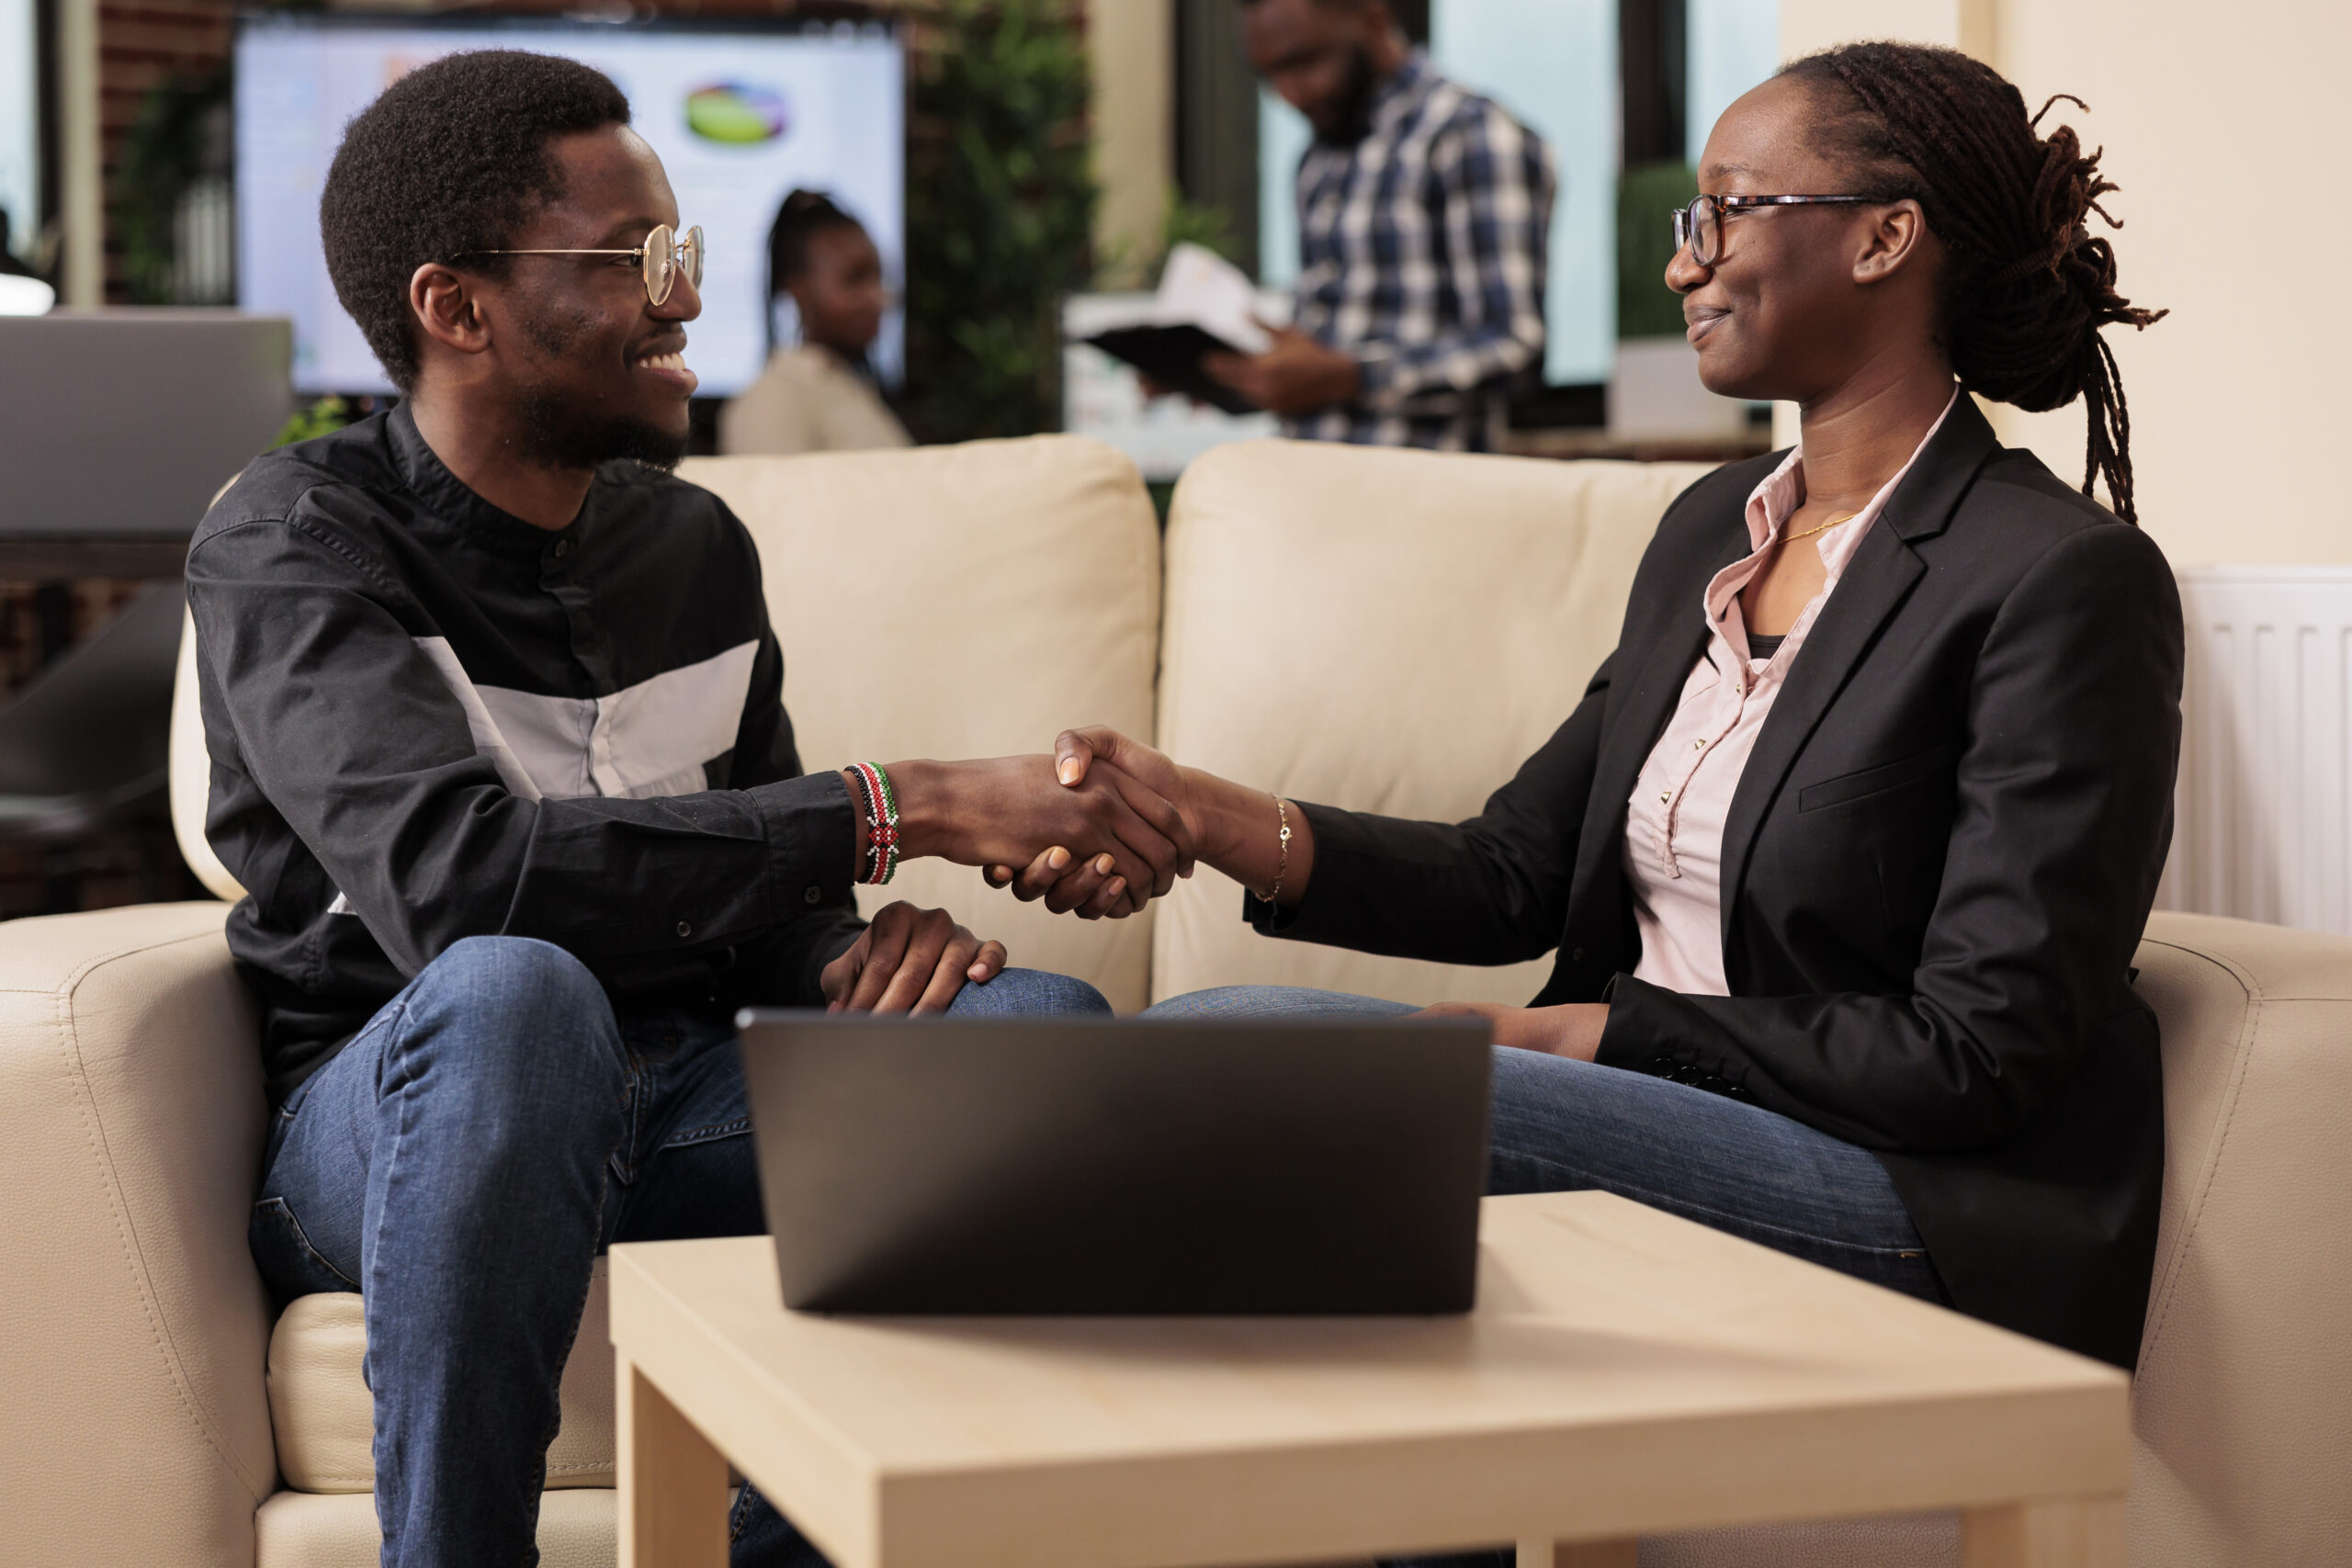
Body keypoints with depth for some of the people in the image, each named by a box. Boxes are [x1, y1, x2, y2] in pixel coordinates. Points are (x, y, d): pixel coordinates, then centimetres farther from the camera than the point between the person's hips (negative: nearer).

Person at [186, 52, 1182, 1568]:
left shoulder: (695, 546, 9)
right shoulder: (293, 544, -10)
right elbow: (452, 876, -29)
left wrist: (865, 956, -11)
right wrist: (903, 808, -31)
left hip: (679, 1103, 5)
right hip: (388, 1125, -5)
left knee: (1043, 1020, -20)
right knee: (514, 987, -38)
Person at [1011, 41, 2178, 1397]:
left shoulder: (2073, 582, -12)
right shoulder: (1710, 531, 14)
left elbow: (1978, 1054, -16)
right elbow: (1515, 875, 11)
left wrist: (1592, 1032, -14)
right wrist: (1209, 818, -4)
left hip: (1940, 1219, -8)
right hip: (1667, 1119, 8)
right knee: (1197, 1032, -9)